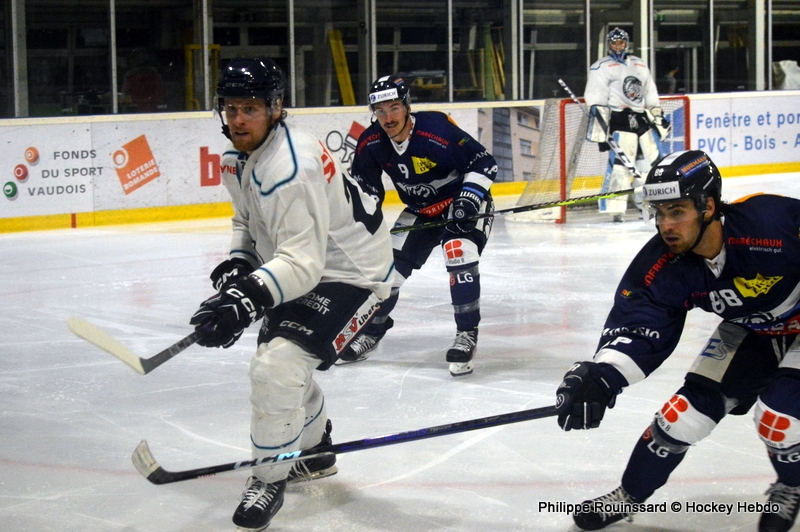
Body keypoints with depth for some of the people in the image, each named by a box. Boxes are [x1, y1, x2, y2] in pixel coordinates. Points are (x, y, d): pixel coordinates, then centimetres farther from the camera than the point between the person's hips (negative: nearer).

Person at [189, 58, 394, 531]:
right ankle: (314, 449, 47)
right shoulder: (238, 157, 0)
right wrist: (236, 264, -1)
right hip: (301, 263, 11)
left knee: (277, 367, -21)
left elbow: (302, 262, -37)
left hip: (349, 273, -11)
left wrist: (249, 297, -48)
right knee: (279, 355, 23)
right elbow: (248, 220, 17)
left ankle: (269, 480, -3)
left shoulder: (292, 168, -32)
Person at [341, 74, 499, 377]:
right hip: (420, 211, 6)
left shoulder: (437, 129, -29)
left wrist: (470, 197, -31)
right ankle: (371, 330, 22)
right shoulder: (370, 144, -13)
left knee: (459, 253, -28)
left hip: (463, 204, -6)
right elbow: (365, 188, 5)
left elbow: (484, 162, -22)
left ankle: (467, 334, -16)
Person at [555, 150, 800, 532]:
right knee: (688, 407, -2)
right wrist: (601, 375, -41)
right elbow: (637, 323, -23)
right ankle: (628, 496, 18)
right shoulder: (662, 266, -20)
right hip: (749, 331, 5)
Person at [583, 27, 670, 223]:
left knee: (652, 159, 6)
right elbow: (595, 99, -7)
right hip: (619, 120, -7)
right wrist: (600, 126, -16)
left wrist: (659, 117, 20)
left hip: (642, 119, 7)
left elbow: (651, 96, 26)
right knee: (620, 162, -18)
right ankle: (615, 208, -18)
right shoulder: (601, 67, 1)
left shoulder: (640, 65, 21)